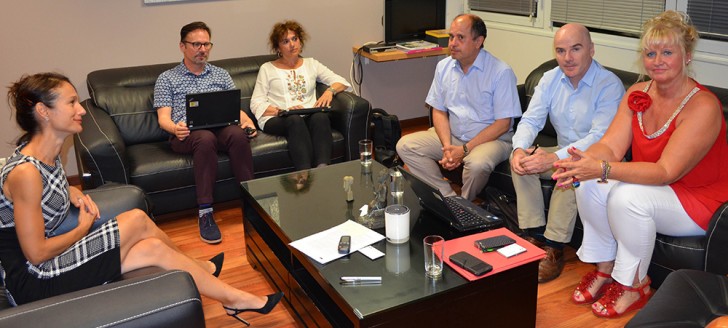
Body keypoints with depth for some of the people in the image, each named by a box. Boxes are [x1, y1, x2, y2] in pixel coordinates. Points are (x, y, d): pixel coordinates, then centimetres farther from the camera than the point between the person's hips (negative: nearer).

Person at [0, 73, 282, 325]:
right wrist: (83, 228, -9)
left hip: (49, 262, 9)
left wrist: (73, 193, 3)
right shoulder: (25, 172, -26)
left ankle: (234, 298, 16)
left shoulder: (48, 152, 2)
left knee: (153, 248, -2)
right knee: (137, 221, -15)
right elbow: (36, 253, -24)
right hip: (33, 281, -9)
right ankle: (200, 267, 9)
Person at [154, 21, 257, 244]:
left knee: (238, 134, -35)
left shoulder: (221, 75, 24)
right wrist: (175, 128, -19)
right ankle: (205, 213, -37)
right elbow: (163, 118, 6)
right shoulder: (167, 79, 15)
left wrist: (247, 121, -6)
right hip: (185, 135, -2)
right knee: (206, 138, -39)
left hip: (221, 128, 2)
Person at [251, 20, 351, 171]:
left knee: (321, 117, -35)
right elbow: (256, 104, 6)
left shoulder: (311, 64, 25)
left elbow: (342, 82, 19)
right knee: (295, 120, -38)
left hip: (310, 117, 2)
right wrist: (282, 111, -12)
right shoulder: (267, 69, 18)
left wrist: (330, 91, -5)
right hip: (276, 120, -2)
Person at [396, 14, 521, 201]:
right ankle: (449, 198, -10)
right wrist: (447, 146, -11)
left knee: (477, 163, -38)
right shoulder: (444, 67, 4)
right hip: (452, 136, 6)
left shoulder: (501, 72, -13)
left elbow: (503, 123, -14)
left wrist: (465, 150, -19)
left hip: (491, 139, -5)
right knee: (405, 145, -12)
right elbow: (439, 111, 7)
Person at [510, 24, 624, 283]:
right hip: (563, 152, 6)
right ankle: (534, 236, -14)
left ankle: (554, 248, -24)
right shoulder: (550, 79, 1)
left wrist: (554, 158, -38)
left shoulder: (609, 85, -18)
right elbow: (531, 120, -4)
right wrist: (519, 149, -27)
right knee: (520, 158, -17)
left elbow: (600, 137, -27)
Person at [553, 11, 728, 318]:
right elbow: (611, 145, -11)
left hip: (697, 200, -6)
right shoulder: (637, 94, -2)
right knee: (588, 185, -19)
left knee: (627, 197, -32)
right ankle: (605, 268, 1)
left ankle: (635, 285, -9)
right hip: (652, 186, 6)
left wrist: (603, 169, -41)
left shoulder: (702, 106, -23)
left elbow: (666, 171, -29)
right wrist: (584, 161, -34)